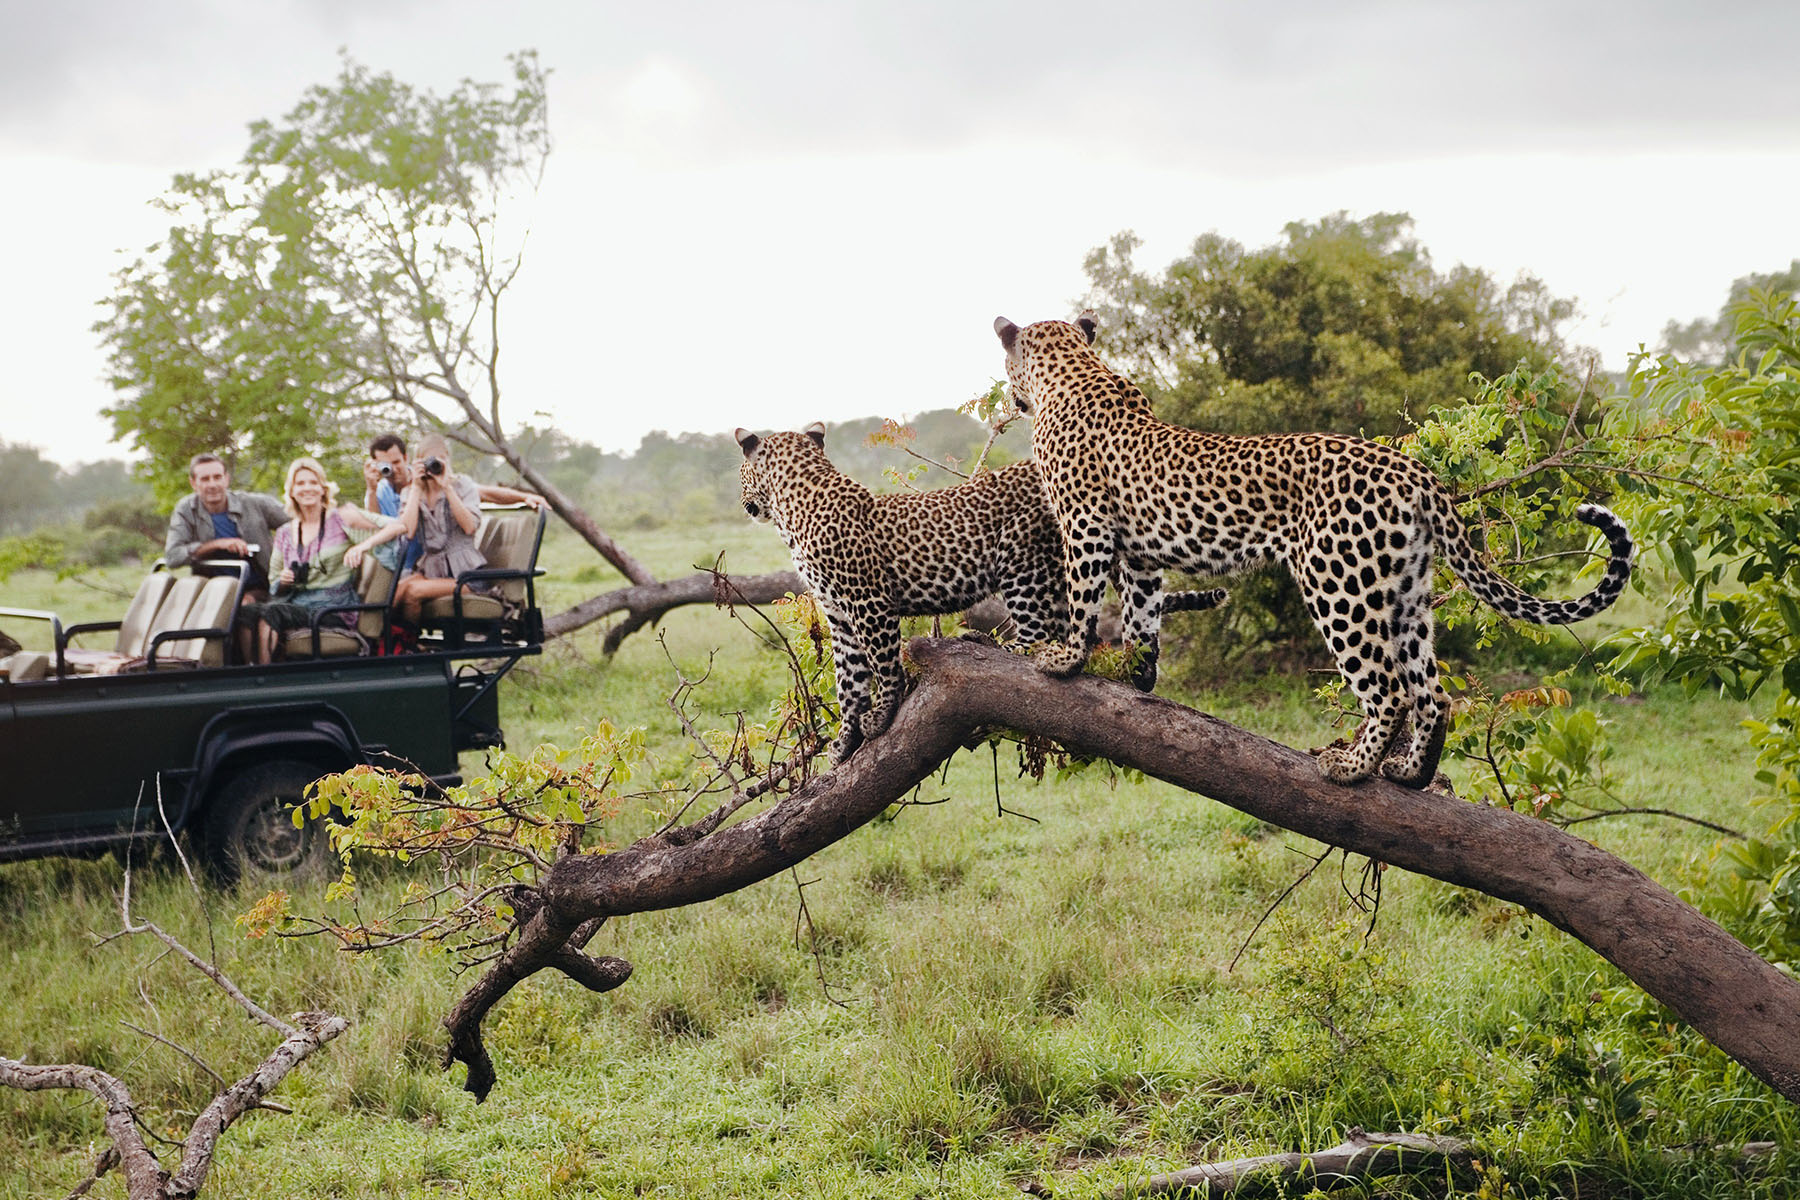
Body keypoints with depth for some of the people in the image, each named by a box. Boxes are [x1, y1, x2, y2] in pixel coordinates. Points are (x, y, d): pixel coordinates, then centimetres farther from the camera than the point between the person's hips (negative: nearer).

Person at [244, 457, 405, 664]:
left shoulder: (341, 518, 6)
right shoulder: (285, 533, 19)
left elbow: (396, 527, -2)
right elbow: (275, 586, 25)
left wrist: (363, 546, -17)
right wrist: (283, 581, 1)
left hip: (334, 607, -4)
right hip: (296, 602, 4)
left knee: (268, 614, -32)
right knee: (247, 614, -29)